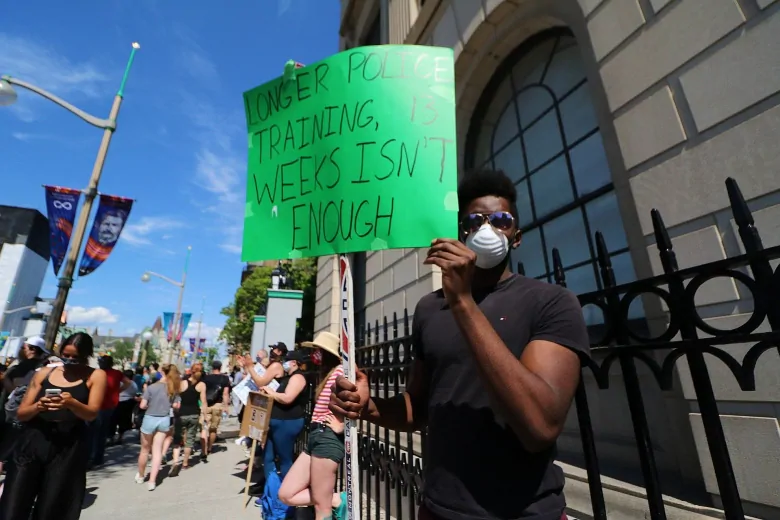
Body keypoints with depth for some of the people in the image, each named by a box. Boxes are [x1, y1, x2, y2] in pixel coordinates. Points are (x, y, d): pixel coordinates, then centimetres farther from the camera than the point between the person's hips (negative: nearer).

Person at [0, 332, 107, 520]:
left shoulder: (96, 376, 0)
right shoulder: (44, 373, 8)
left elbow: (92, 413, -10)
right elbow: (21, 413, 7)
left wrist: (72, 403, -30)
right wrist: (37, 406, -16)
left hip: (68, 449, -2)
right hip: (32, 442, 3)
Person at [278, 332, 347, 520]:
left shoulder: (340, 371, -14)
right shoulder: (327, 373, 18)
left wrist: (341, 426, -19)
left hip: (328, 438, -10)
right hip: (315, 437, 11)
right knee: (286, 494, 11)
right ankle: (338, 500, 15)